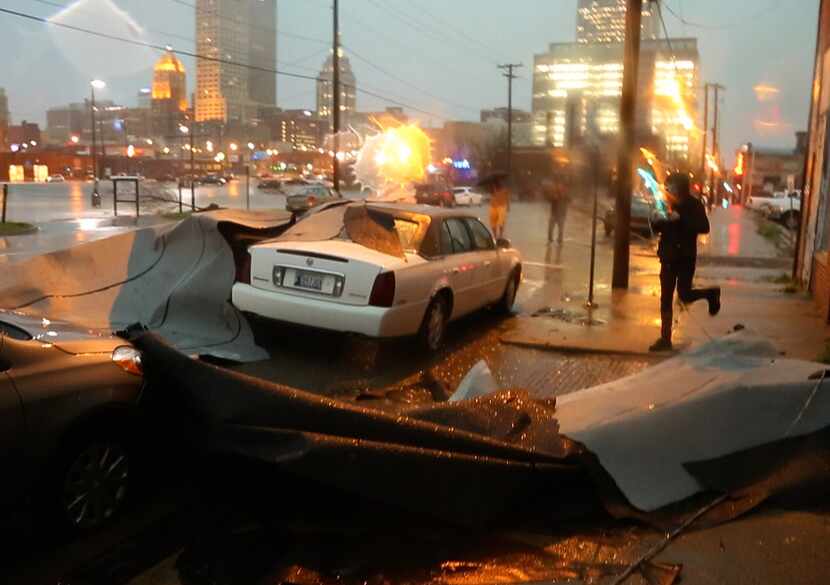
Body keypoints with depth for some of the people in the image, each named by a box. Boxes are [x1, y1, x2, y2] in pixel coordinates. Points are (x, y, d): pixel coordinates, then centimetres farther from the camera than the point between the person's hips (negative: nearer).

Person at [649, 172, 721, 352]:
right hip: (668, 258, 4)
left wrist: (680, 218, -26)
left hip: (686, 258, -4)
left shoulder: (694, 205, -7)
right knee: (665, 299, 3)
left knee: (684, 295, -7)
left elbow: (704, 228, -19)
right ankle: (665, 338, 8)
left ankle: (711, 293, 25)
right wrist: (659, 219, -14)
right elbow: (656, 227, 9)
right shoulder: (668, 205, 5)